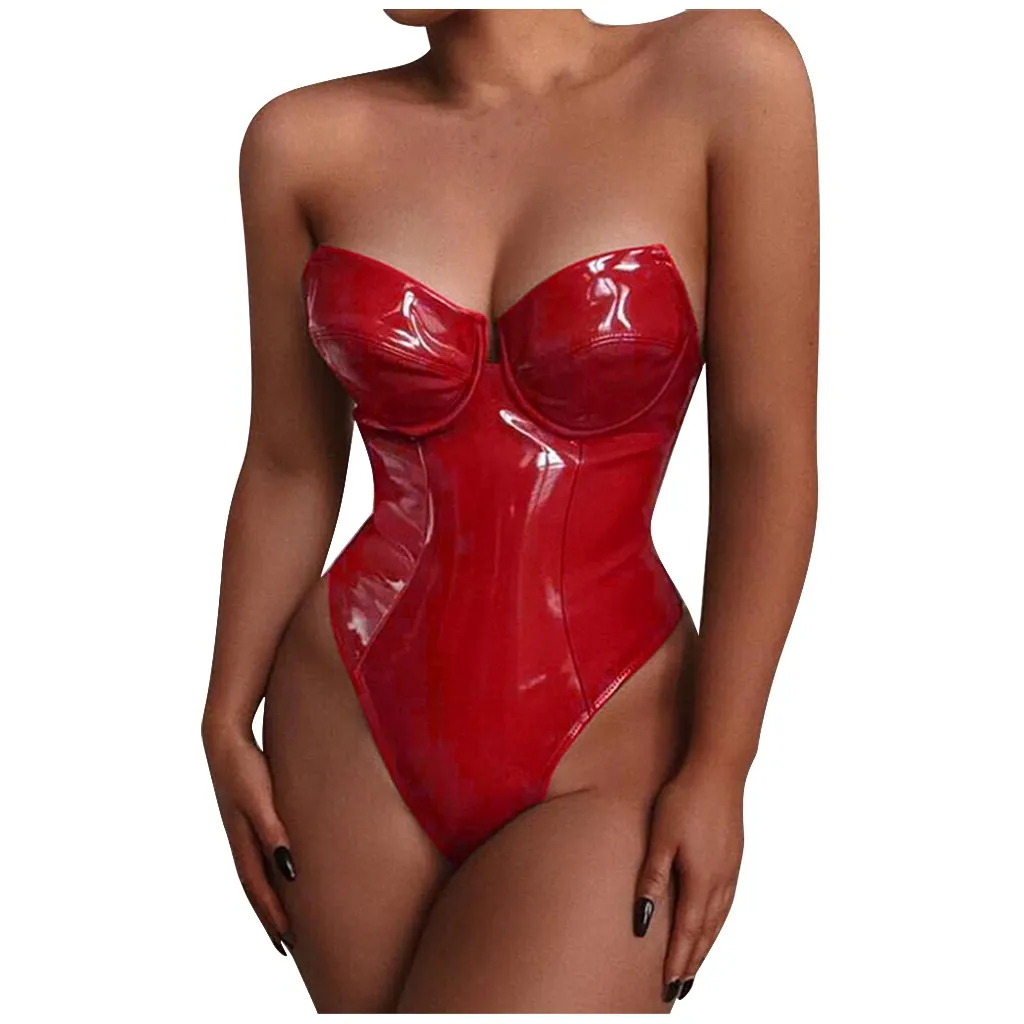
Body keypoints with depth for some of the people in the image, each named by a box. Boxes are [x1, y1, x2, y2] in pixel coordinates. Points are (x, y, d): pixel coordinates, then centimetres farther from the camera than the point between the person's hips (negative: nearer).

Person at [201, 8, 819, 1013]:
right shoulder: (304, 140, 0)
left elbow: (767, 455, -8)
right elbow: (288, 469, 6)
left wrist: (720, 765, -7)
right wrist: (227, 719, 9)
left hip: (607, 750, -2)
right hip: (349, 737, 3)